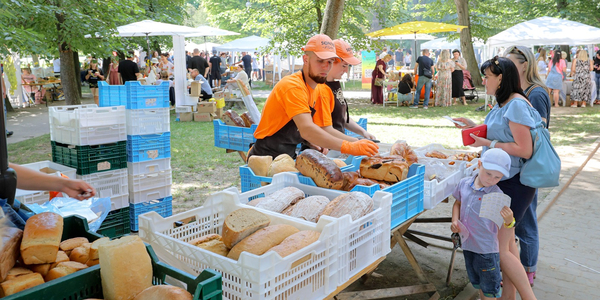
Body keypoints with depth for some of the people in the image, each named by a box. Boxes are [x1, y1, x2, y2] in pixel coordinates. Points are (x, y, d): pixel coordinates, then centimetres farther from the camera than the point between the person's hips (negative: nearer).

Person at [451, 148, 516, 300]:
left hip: (487, 249, -5)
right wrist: (455, 220, -1)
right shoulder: (464, 183, -5)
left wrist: (509, 221, -39)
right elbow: (458, 203, 13)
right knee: (478, 283, 26)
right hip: (467, 244, 5)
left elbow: (503, 227, -18)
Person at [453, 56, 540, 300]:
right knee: (507, 240, 17)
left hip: (514, 184, -10)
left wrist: (488, 143, -18)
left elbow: (525, 150, -22)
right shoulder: (503, 104, 12)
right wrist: (475, 127, 12)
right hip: (503, 180, 10)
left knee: (499, 247, -9)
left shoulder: (516, 105, -18)